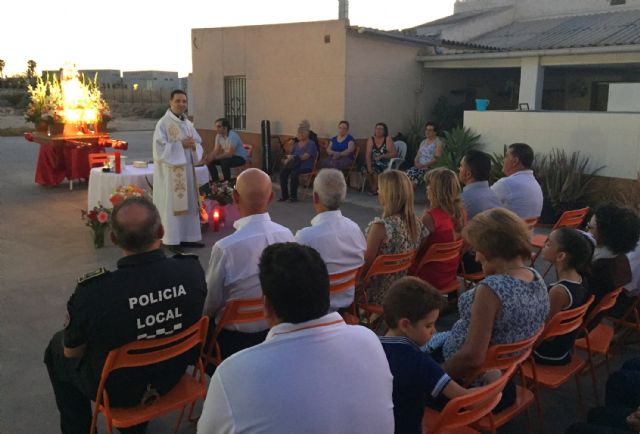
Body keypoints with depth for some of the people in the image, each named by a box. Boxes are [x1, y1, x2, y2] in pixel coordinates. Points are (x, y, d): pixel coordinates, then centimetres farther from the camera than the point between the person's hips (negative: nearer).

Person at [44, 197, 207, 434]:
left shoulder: (92, 292, -33)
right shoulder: (193, 270, -24)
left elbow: (72, 352, -14)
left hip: (117, 392, -3)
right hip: (174, 377, 4)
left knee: (56, 348, 24)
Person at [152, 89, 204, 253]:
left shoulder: (188, 124, 11)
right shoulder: (163, 123, -9)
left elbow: (199, 144, 14)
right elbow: (160, 148, -17)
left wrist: (194, 145, -9)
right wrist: (181, 145, -20)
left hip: (186, 170, 7)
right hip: (170, 172, -7)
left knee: (188, 203, 9)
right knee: (171, 204, -3)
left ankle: (187, 237, 17)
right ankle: (172, 240, 4)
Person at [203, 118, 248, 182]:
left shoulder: (233, 136, -27)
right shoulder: (218, 135, -4)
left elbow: (230, 154, -32)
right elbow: (216, 151, 0)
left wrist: (214, 157, -36)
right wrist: (209, 157, -22)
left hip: (240, 157, -8)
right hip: (228, 156, 8)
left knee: (224, 162, -34)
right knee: (210, 161, -7)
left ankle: (227, 183, -16)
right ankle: (216, 181, 6)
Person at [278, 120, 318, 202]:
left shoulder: (311, 144, -2)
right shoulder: (296, 144, 18)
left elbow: (306, 156, -16)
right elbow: (291, 155, 15)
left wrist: (293, 157, -26)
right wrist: (287, 159, -10)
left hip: (306, 166, -6)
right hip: (296, 165, 6)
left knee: (294, 173, -35)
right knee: (282, 172, -21)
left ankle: (293, 196, -21)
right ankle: (284, 195, -15)